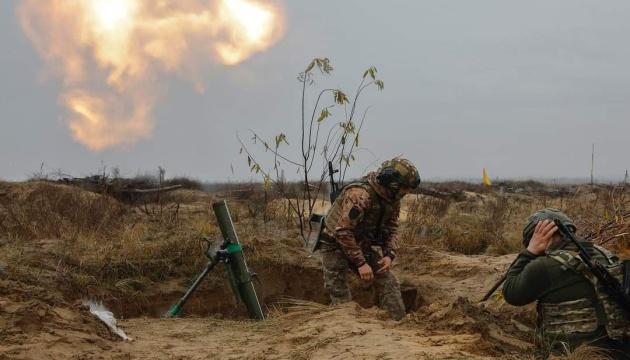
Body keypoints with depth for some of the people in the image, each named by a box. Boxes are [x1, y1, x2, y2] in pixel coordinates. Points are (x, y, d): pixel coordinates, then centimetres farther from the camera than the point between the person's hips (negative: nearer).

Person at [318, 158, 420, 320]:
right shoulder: (360, 195, -32)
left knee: (388, 281, 0)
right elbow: (343, 232, -32)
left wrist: (389, 255, -12)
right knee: (340, 295, -9)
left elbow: (391, 229, 7)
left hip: (362, 245, 7)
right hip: (336, 244, -7)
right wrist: (361, 264, -29)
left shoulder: (393, 199, -5)